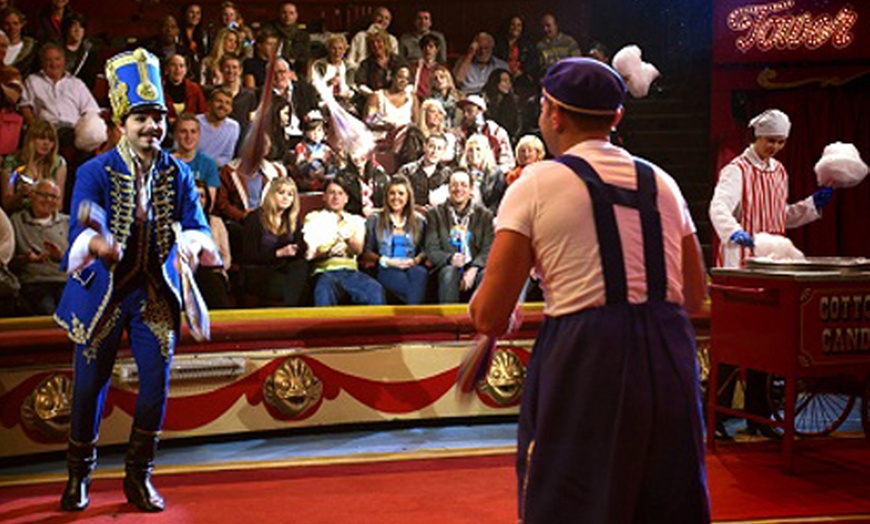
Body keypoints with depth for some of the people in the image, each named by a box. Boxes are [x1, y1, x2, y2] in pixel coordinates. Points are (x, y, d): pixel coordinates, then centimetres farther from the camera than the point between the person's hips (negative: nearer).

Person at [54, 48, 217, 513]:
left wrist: (193, 245, -34)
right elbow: (82, 226, -22)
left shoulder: (177, 174, 0)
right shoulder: (95, 172, -9)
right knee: (89, 387, 6)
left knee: (156, 385, 2)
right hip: (102, 291, -2)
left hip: (156, 292, 2)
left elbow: (195, 224, -9)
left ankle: (138, 477, 21)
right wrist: (95, 242, -46)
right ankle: (78, 477, 27)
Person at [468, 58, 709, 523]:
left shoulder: (536, 185, 0)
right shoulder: (661, 183, 14)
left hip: (582, 365, -5)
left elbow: (491, 318, -5)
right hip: (669, 359, 5)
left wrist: (477, 305, 17)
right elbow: (695, 297, 20)